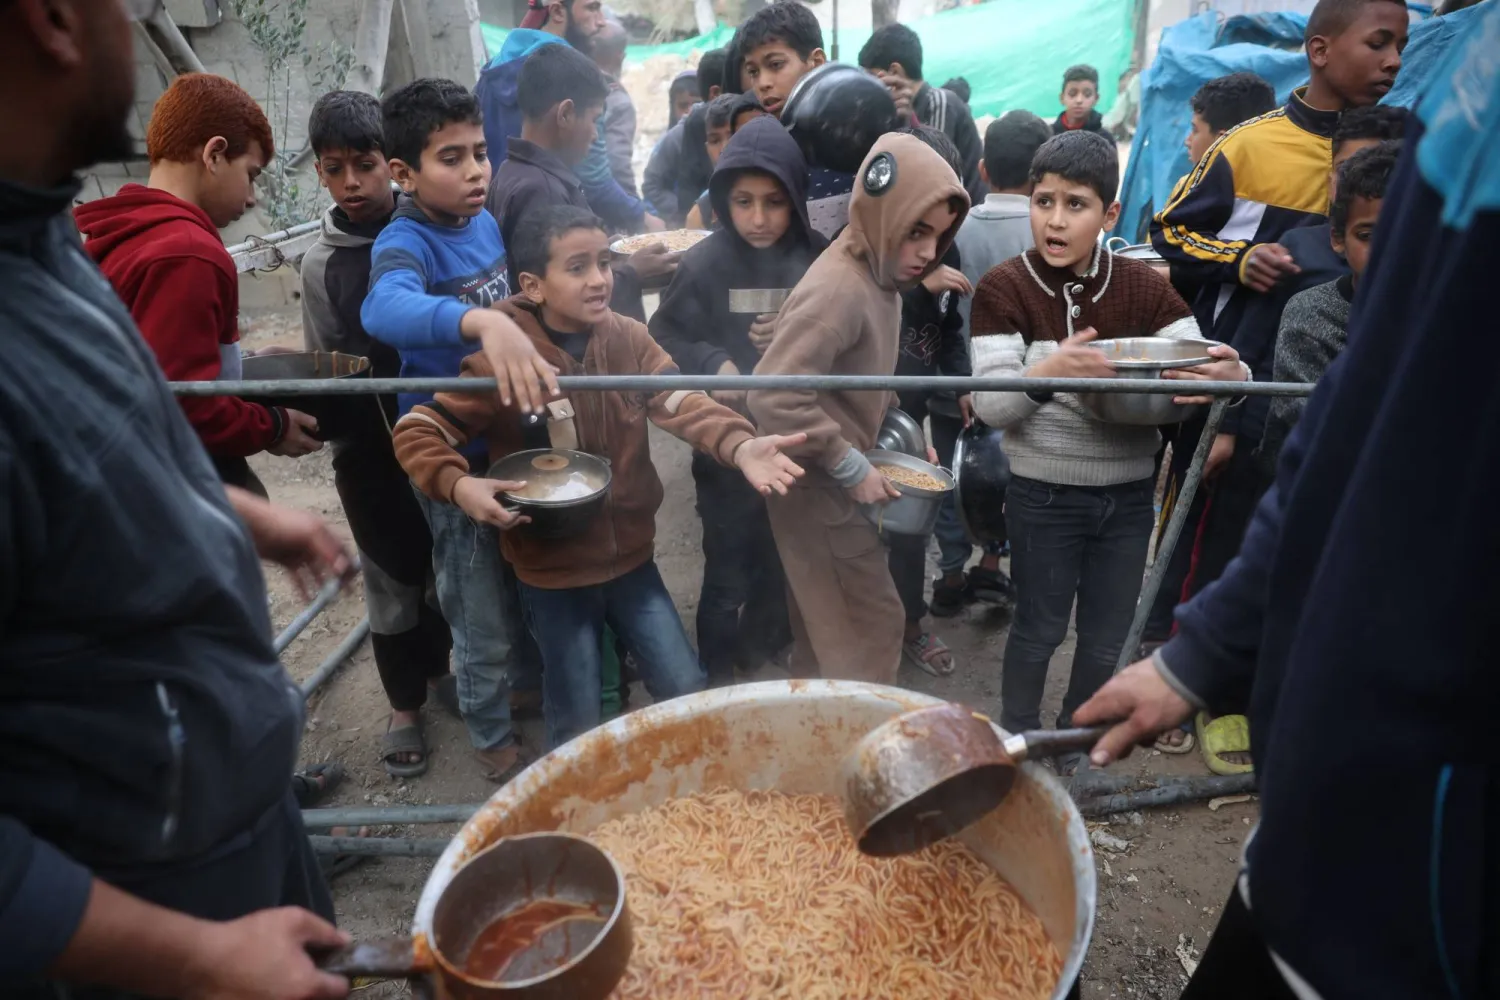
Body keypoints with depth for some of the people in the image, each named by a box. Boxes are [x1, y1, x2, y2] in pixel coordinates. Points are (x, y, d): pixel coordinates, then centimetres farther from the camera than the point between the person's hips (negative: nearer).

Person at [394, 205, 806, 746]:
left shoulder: (628, 338, -5)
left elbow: (681, 401, -18)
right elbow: (416, 430, -14)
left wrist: (739, 444, -38)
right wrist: (458, 484, -34)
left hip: (631, 554, 4)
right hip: (552, 570, -3)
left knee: (688, 691, 14)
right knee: (578, 728, 11)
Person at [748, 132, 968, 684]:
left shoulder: (878, 276, 5)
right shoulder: (839, 289, -25)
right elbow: (774, 397, -31)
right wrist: (851, 468, -23)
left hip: (832, 481, 10)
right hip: (819, 486, -9)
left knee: (825, 627, 21)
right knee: (872, 625, -1)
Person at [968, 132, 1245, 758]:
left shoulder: (1142, 287, 1)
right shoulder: (1004, 288, -8)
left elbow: (1202, 367, -5)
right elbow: (989, 405, -16)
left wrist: (1232, 375, -29)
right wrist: (1047, 371, -36)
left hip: (1129, 494, 3)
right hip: (1044, 494, -3)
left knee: (1108, 637, 15)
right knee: (1039, 628, 10)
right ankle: (1018, 739, 34)